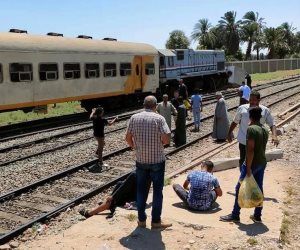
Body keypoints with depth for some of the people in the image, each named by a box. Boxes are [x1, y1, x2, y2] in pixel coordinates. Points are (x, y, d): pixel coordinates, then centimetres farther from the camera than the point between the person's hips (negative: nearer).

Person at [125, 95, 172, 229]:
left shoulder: (134, 118, -1)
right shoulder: (159, 118, -12)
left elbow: (128, 138, 2)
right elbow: (166, 139, -18)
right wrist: (160, 142, 3)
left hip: (141, 160, 3)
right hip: (157, 160, -3)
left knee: (141, 190, 15)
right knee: (157, 190, 9)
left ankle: (141, 219, 22)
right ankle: (156, 221, 15)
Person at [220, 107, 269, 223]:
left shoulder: (251, 129, -18)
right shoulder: (265, 130, 8)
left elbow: (250, 150, -22)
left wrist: (248, 168, -21)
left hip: (252, 163, -8)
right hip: (262, 163, 8)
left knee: (240, 188, 1)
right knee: (258, 189, 13)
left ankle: (235, 215, 8)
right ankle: (257, 215, 20)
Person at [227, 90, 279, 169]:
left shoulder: (265, 111, -6)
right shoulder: (242, 108, -6)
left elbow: (272, 124, -4)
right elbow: (235, 122, 7)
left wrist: (274, 136, -20)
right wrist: (229, 133, 8)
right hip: (244, 142, 0)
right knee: (243, 161, 11)